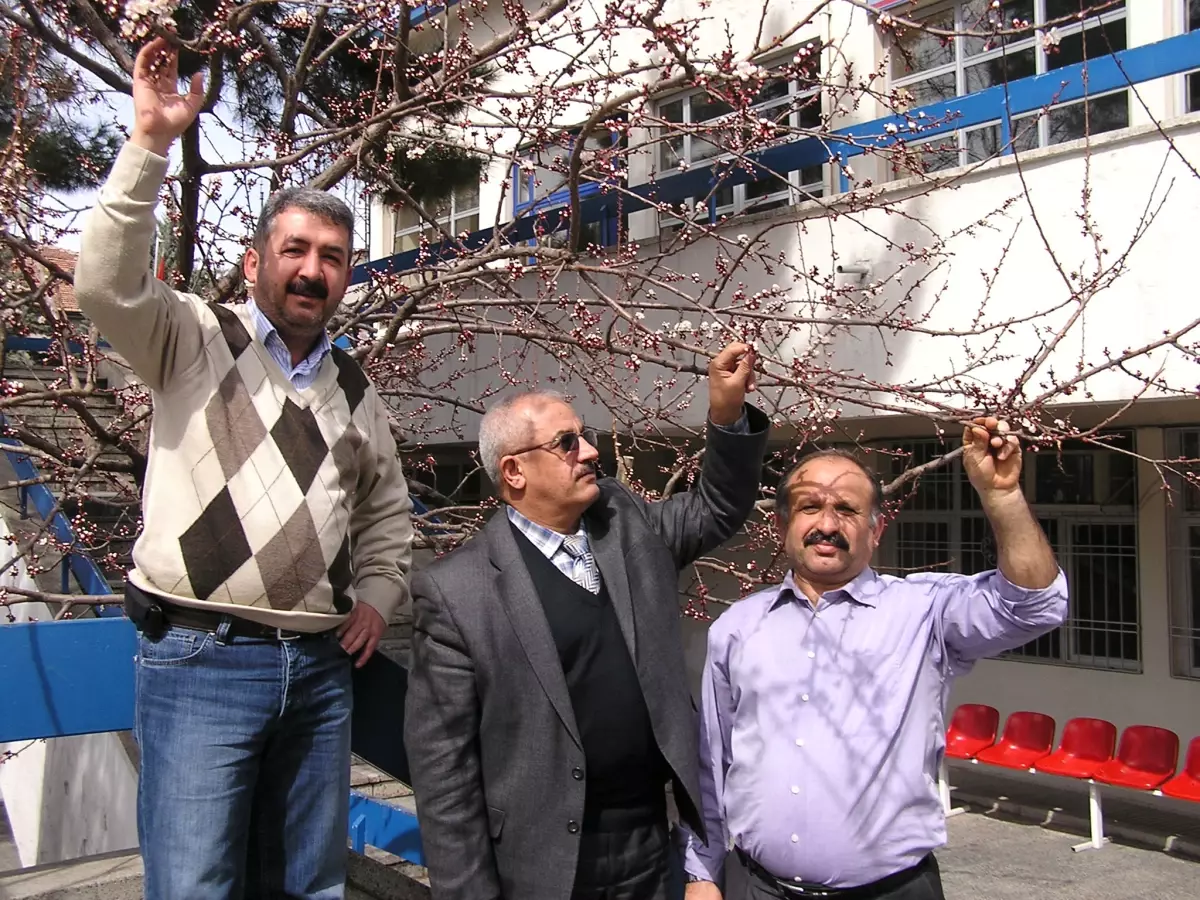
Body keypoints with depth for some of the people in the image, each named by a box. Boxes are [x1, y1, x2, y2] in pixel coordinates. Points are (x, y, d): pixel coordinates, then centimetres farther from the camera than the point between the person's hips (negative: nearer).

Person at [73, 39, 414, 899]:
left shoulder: (357, 389, 14)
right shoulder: (193, 340, 1)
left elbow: (387, 513, 24)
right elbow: (106, 281, -18)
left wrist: (379, 595, 10)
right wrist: (152, 141, -22)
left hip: (321, 667, 5)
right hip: (201, 662, -4)